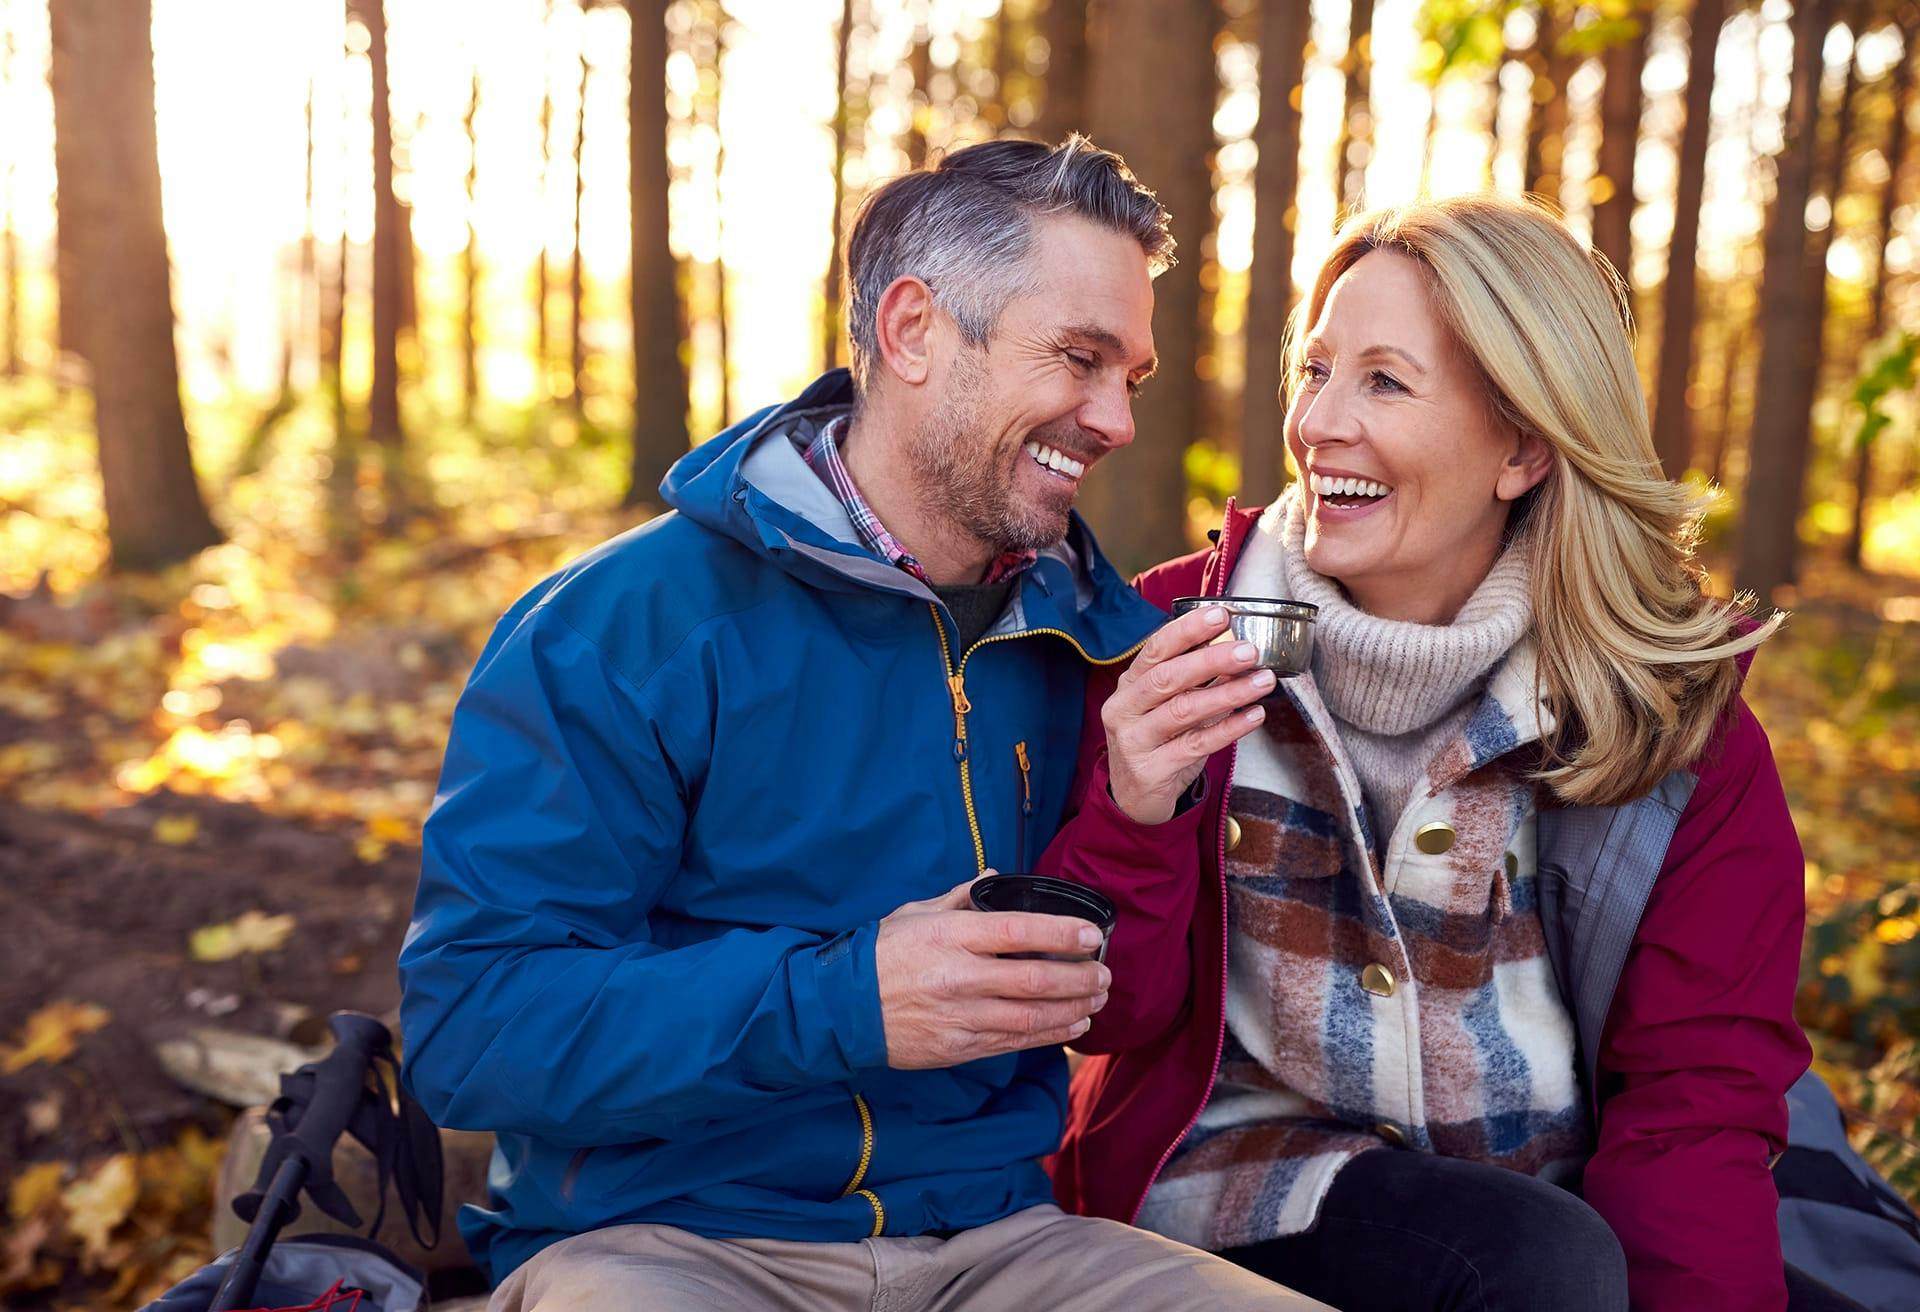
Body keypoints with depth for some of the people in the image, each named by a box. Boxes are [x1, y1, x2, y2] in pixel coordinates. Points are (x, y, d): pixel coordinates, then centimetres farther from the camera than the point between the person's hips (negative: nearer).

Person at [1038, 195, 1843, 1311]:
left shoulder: (1679, 712, -2)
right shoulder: (1178, 635, -4)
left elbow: (1697, 1082, -3)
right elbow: (1108, 1016, -3)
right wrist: (1134, 817, -23)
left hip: (1555, 1192, 3)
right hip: (1254, 1165, -2)